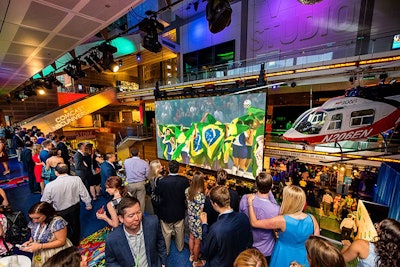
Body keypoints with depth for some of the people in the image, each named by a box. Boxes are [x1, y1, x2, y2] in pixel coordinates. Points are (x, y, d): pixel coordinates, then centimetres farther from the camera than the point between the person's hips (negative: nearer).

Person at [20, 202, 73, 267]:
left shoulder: (57, 222, -26)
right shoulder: (33, 222, -5)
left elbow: (61, 241, -22)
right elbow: (33, 236, 13)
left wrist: (40, 246, -23)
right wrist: (29, 242, -8)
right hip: (40, 255, 6)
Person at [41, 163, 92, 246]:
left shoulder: (50, 185, -25)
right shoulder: (76, 179, -23)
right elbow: (84, 194, -13)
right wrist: (88, 204, 3)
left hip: (60, 212, -1)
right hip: (75, 208, 2)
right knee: (75, 225, 26)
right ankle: (75, 243, 49)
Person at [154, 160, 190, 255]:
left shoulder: (162, 181, -27)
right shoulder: (185, 181, -22)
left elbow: (157, 194, -10)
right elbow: (187, 196, -9)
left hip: (166, 212, -2)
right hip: (180, 212, 2)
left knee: (166, 233, 21)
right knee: (180, 231, 25)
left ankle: (165, 251, 42)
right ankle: (180, 247, 48)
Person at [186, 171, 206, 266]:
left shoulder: (187, 190, -16)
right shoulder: (201, 196, -36)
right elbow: (201, 213, -25)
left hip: (190, 218, 6)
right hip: (198, 222, -6)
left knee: (191, 237, 31)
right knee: (197, 242, 21)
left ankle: (191, 256, 55)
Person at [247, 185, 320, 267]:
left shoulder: (282, 220, -29)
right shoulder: (312, 219, -19)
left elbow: (254, 223, -22)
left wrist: (250, 203, -14)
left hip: (285, 257, -3)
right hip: (303, 257, 3)